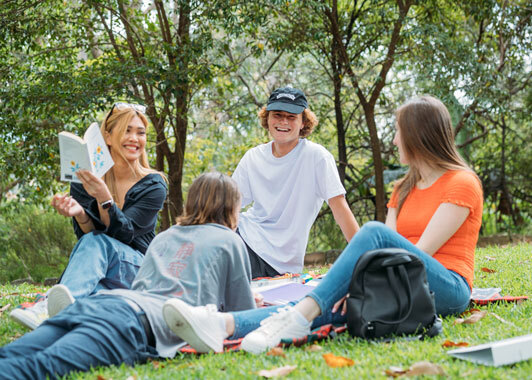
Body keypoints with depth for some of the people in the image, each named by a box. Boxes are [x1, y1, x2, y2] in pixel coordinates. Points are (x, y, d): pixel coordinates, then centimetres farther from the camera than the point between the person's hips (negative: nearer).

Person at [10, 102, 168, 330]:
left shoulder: (154, 185, -3)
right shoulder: (84, 181, 3)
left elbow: (124, 234, -15)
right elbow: (86, 234, -7)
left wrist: (104, 198, -32)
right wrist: (79, 213, -30)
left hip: (138, 270, -2)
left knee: (96, 243, -33)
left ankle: (51, 306, -59)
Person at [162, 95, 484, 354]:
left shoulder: (463, 183, 1)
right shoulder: (404, 189, 24)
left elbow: (420, 251, -9)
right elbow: (387, 254, 9)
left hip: (446, 289, -5)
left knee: (375, 232, -30)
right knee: (329, 306, -23)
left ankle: (297, 319, -44)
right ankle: (222, 325, -47)